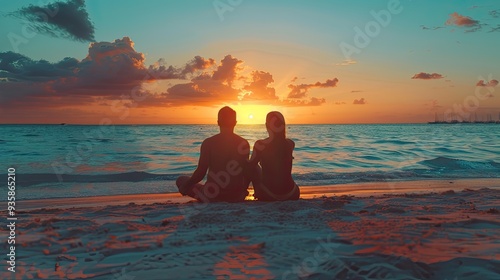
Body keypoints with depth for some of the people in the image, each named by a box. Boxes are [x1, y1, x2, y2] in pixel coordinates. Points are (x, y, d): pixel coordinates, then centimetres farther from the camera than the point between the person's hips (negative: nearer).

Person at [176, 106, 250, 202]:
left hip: (213, 197, -2)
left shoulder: (208, 142, -9)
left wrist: (184, 187, 8)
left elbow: (200, 172, -9)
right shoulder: (244, 143, -1)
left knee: (181, 180, 17)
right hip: (237, 198, 3)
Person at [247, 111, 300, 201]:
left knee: (253, 168, 21)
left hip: (267, 196, -3)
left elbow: (251, 165, 3)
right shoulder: (290, 144, -3)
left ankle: (258, 193, 31)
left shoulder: (260, 144, -13)